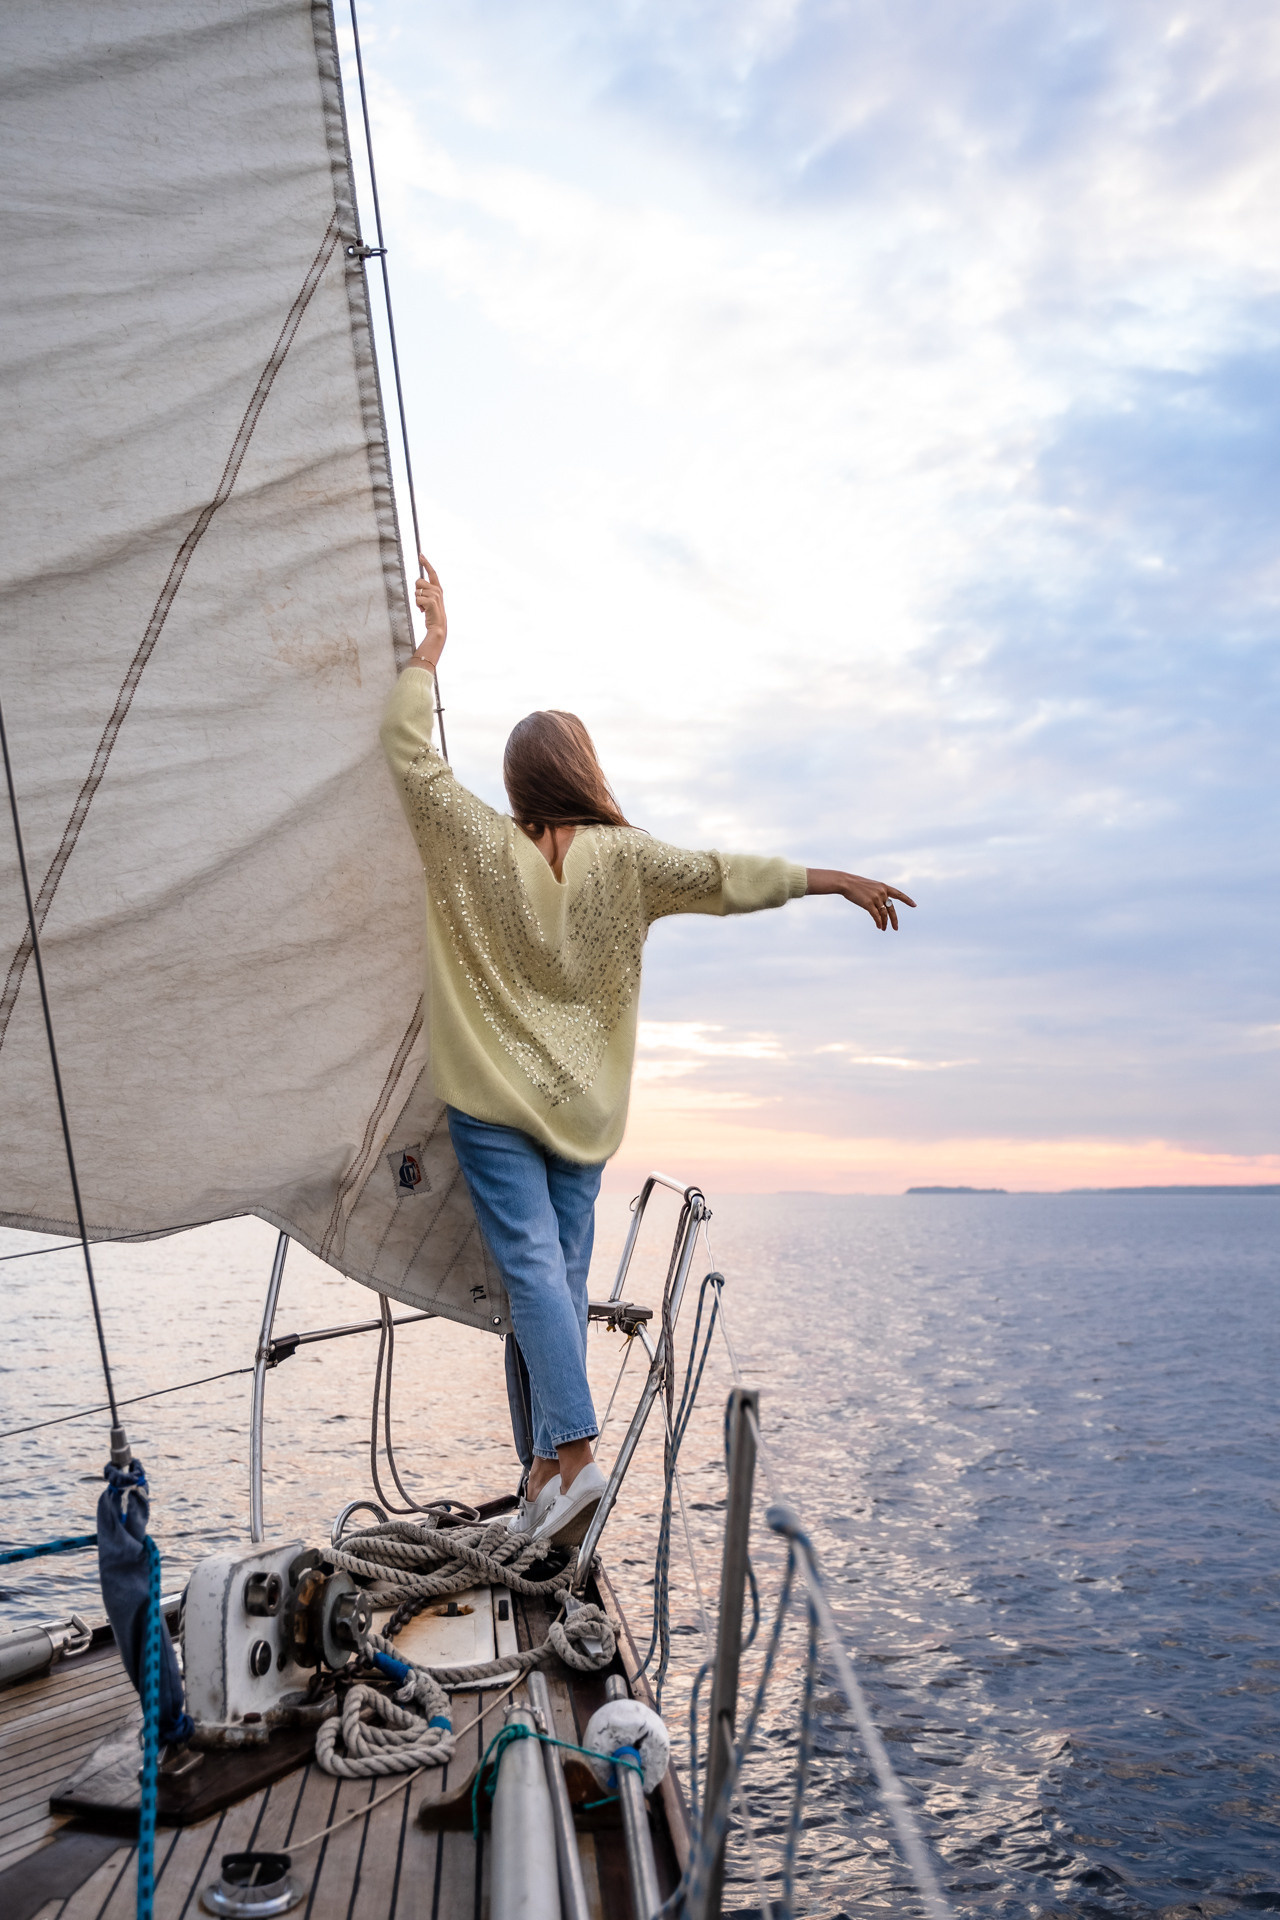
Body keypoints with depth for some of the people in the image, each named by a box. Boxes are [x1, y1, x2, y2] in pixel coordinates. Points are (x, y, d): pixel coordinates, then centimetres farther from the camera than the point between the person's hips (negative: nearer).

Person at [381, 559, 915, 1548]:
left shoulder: (481, 845, -2)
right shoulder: (621, 858, -1)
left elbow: (409, 751, 4)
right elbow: (727, 875, -1)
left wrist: (432, 643, 13)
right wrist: (841, 880, 7)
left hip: (493, 1098, -2)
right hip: (582, 1105, 2)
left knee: (531, 1265, -9)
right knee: (566, 1275, 7)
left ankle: (573, 1452, -23)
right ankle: (544, 1471, 12)